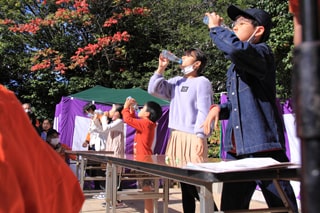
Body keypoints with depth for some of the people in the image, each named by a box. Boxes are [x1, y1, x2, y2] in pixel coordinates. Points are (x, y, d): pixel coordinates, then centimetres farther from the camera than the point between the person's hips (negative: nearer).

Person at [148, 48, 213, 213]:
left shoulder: (202, 82, -3)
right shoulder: (176, 81, 17)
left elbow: (203, 111, -12)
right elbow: (153, 90, 13)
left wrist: (200, 136, -21)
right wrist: (161, 68, 6)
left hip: (193, 137, -7)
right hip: (176, 136, 7)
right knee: (184, 182, 12)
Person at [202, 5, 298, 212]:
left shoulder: (262, 53, -7)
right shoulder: (236, 66, 18)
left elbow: (237, 48, -31)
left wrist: (215, 28, -13)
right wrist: (219, 108, 5)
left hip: (263, 147, -8)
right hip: (237, 149, 8)